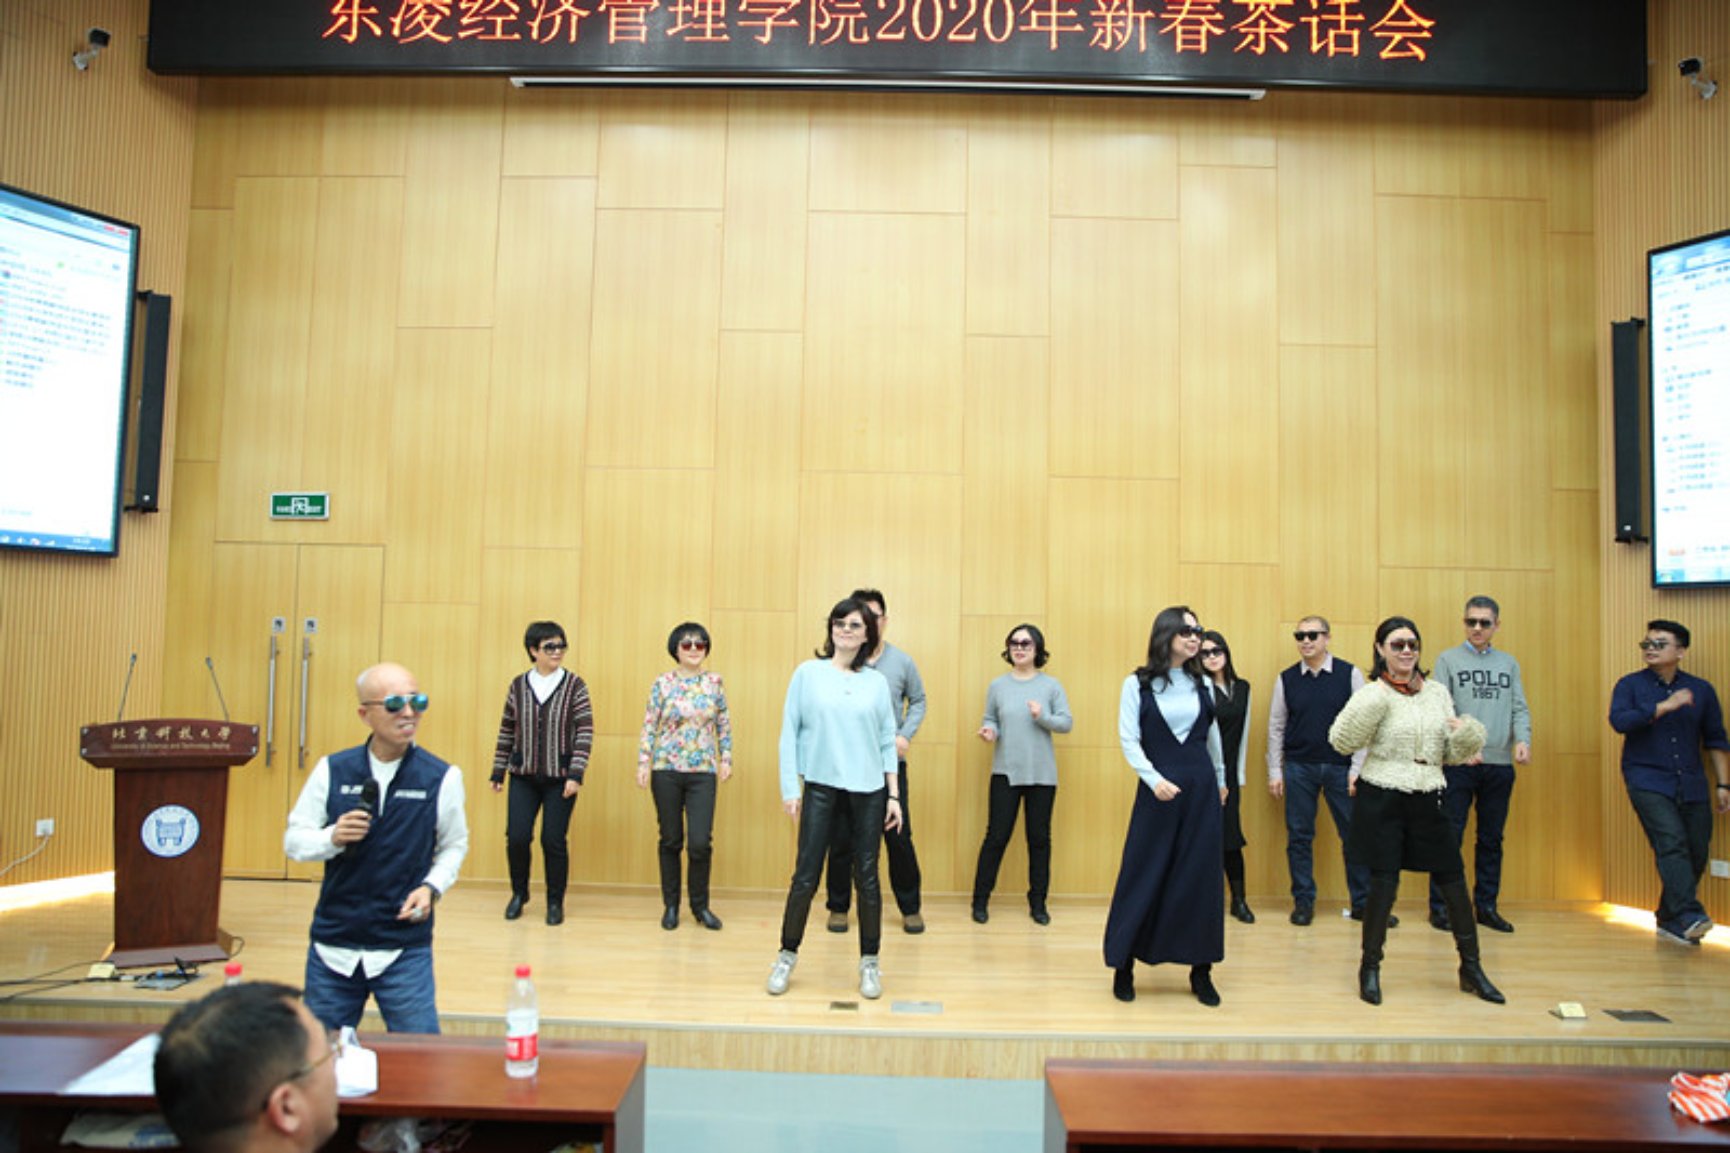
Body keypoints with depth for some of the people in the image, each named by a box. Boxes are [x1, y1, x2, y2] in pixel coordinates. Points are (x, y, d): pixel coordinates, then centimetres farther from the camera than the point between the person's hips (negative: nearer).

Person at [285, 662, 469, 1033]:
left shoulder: (442, 777, -4)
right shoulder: (332, 770, -1)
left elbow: (454, 846, 6)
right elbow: (294, 839, 4)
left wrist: (431, 887, -10)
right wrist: (333, 838, -15)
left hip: (405, 950, -2)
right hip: (333, 945, 2)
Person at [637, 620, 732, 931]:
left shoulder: (715, 682, 5)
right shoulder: (662, 683, 0)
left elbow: (724, 725, 10)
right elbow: (649, 726, 0)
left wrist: (726, 758, 4)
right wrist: (643, 763, -6)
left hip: (703, 771, 1)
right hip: (666, 769, 0)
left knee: (701, 842, -5)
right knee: (670, 840, 8)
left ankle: (700, 905, 15)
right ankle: (670, 905, 23)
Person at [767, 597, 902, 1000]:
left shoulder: (877, 681, 6)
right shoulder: (808, 673, 1)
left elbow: (887, 741, 7)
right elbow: (790, 732, 1)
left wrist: (894, 796, 4)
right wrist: (790, 788, -4)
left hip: (868, 791, 1)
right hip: (821, 789, -1)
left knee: (867, 878, 7)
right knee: (805, 877, 2)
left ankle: (869, 963, 21)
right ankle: (787, 957, 20)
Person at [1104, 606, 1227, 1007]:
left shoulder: (1201, 684, 7)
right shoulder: (1137, 684, -3)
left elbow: (1213, 737, 17)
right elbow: (1128, 739, -7)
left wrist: (1220, 781, 24)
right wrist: (1154, 780, -18)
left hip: (1201, 790, 3)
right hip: (1157, 789, -3)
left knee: (1202, 877, 5)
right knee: (1143, 876, 1)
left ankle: (1201, 970, 17)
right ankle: (1123, 965, 13)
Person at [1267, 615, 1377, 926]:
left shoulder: (1349, 674, -1)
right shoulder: (1286, 679, 4)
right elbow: (1276, 727, 8)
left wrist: (1357, 768, -6)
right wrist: (1275, 771, 4)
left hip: (1341, 768, -1)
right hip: (1299, 768, 1)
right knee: (1299, 837, 5)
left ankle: (1363, 903, 16)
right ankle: (1303, 902, 17)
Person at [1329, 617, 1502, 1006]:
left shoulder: (1438, 693, 9)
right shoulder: (1373, 694, -7)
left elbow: (1451, 752, 14)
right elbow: (1341, 741, -19)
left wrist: (1468, 734, -7)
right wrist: (1374, 700, -28)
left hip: (1428, 801, 5)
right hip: (1382, 800, -5)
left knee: (1453, 882, 8)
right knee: (1383, 885, -1)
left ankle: (1471, 969, 25)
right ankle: (1369, 969, 15)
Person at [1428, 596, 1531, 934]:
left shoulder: (1509, 664, 14)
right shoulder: (1448, 660, 3)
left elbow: (1519, 708, 9)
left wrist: (1523, 739, -10)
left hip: (1500, 764, 4)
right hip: (1459, 765, -3)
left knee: (1492, 839, 10)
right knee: (1450, 836, -2)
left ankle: (1486, 906, 19)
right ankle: (1440, 906, 6)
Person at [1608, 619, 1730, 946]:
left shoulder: (1701, 690, 12)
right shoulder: (1630, 685, 3)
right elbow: (1619, 720, -15)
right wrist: (1665, 706, -19)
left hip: (1691, 784, 4)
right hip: (1647, 781, -4)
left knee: (1696, 854, 4)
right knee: (1672, 844, -20)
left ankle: (1670, 920, 17)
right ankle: (1689, 916, -26)